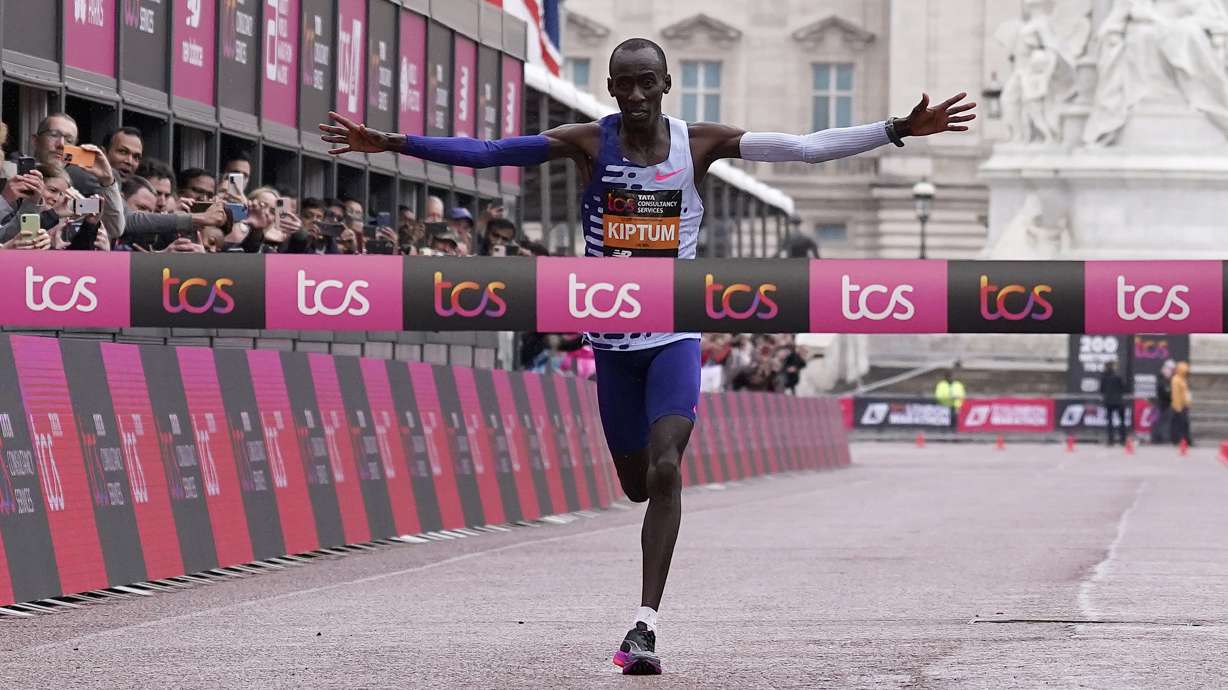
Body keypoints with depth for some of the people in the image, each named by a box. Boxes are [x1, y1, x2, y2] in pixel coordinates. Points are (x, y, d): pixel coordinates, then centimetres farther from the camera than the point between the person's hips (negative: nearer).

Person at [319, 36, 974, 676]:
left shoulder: (698, 142, -5)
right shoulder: (589, 142, -5)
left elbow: (807, 147, -6)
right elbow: (484, 152, -7)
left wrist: (896, 131, -13)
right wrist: (391, 143, -14)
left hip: (674, 334, -2)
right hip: (612, 336, 2)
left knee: (664, 470, -19)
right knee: (636, 482, 11)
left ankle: (644, 625, -20)